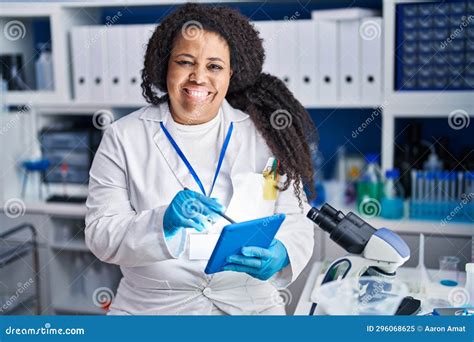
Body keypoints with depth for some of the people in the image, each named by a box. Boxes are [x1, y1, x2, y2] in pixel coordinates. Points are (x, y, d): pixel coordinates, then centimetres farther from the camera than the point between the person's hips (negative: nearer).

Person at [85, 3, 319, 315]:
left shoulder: (264, 134, 3)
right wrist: (162, 222, -21)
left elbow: (295, 221, 2)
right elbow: (101, 235, -4)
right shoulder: (123, 137, 1)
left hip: (249, 305, 0)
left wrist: (280, 254, -18)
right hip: (151, 307, 0)